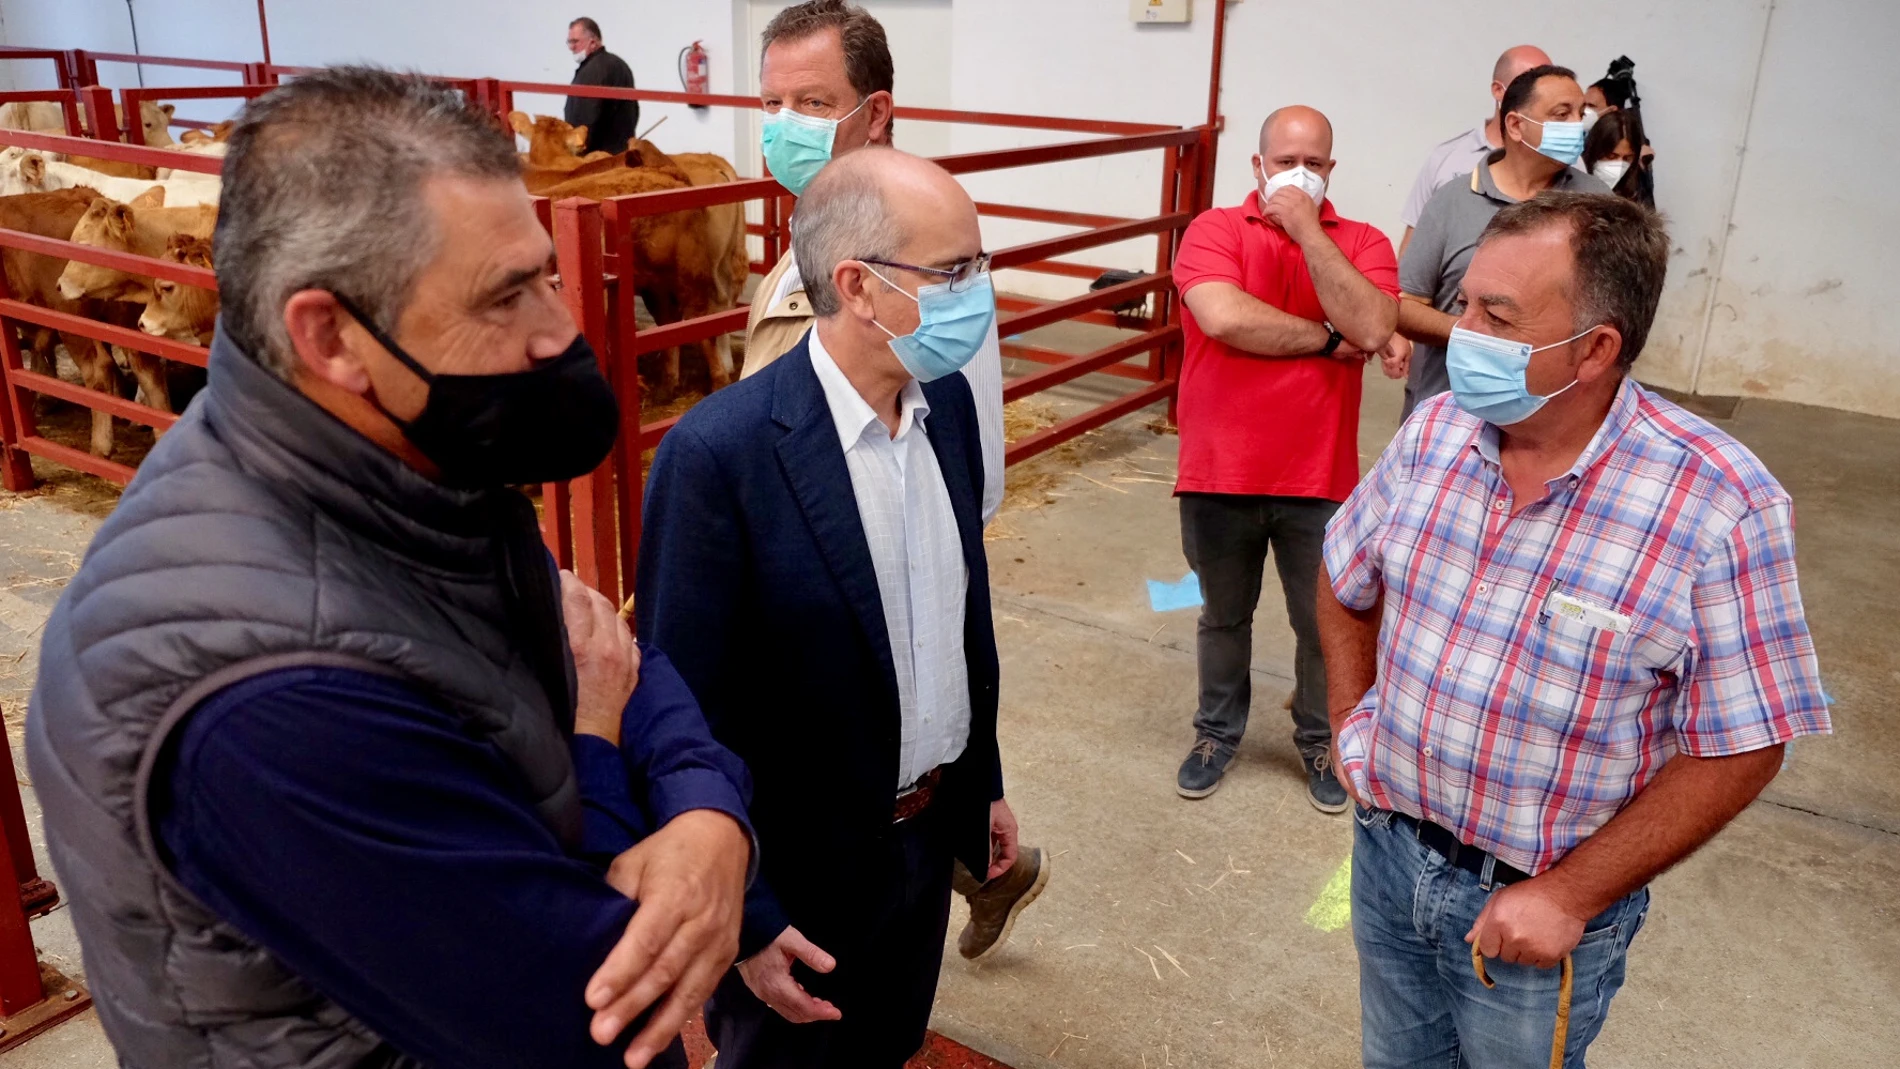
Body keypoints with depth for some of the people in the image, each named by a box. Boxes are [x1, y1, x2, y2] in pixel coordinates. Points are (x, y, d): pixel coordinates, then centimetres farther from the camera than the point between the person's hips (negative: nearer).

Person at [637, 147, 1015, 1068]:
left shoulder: (946, 400, -4)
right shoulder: (718, 453, -26)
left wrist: (986, 784, 14)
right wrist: (745, 919, -14)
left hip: (931, 835, 6)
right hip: (800, 878, -6)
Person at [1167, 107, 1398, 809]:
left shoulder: (1363, 244, 1)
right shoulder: (1214, 230, -4)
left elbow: (1371, 329, -19)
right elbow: (1223, 317, -23)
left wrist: (1308, 230, -16)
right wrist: (1326, 339, -14)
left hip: (1319, 481, 1)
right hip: (1219, 473, 0)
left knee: (1324, 625, 15)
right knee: (1223, 616, 19)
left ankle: (1320, 740, 38)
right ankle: (1218, 731, 39)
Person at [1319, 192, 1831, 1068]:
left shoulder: (1719, 507, -23)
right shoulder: (1436, 431, -9)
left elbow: (1738, 751, -17)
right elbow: (1345, 583, 9)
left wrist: (1569, 898, -17)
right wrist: (1351, 724, 3)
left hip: (1538, 901, -4)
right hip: (1388, 845, 4)